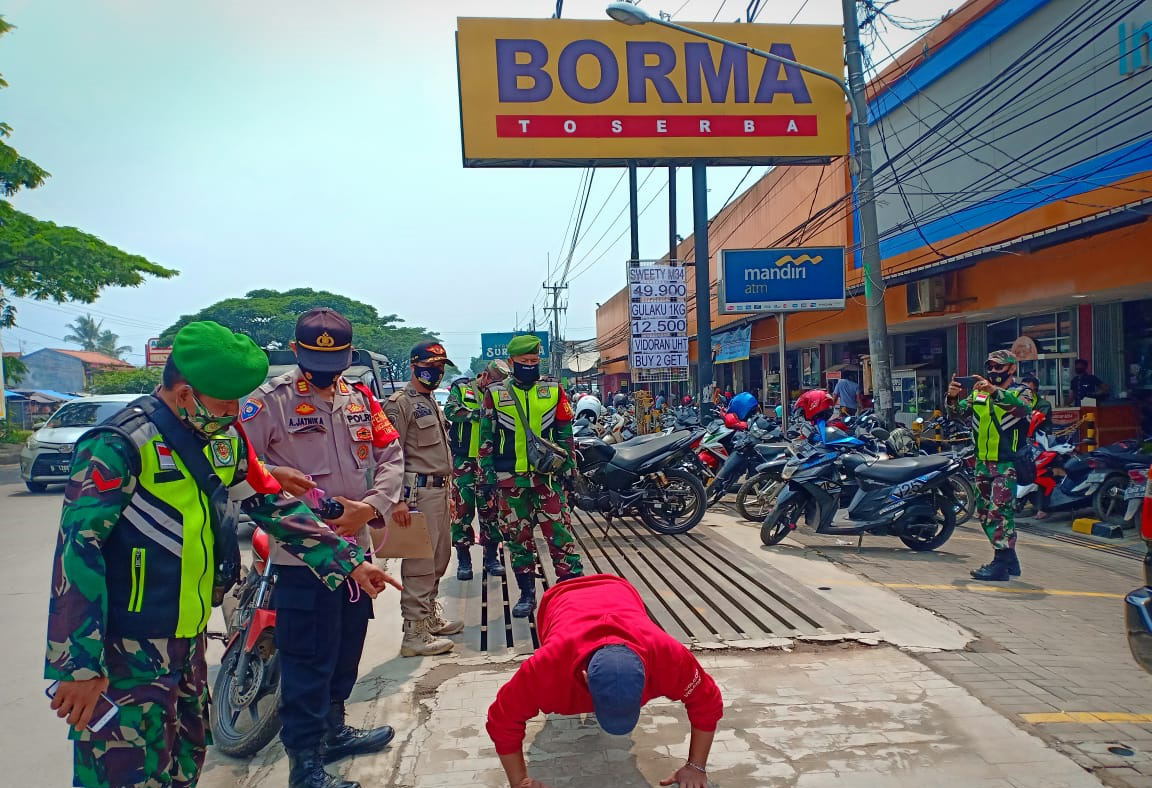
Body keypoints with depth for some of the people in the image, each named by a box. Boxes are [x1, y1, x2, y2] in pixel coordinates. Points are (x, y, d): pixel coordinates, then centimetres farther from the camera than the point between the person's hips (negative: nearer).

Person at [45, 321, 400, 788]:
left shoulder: (225, 438, 5)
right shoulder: (119, 445, -18)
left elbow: (272, 507, 10)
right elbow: (78, 549, -20)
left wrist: (349, 563, 7)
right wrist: (80, 665, -22)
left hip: (188, 641, 7)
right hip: (126, 652, -7)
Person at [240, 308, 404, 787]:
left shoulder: (360, 398, 9)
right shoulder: (271, 399, -8)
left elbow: (391, 456, 6)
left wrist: (370, 505, -8)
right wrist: (273, 474, -29)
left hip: (355, 544, 7)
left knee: (347, 648, 20)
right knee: (309, 660, 0)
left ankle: (334, 730, 41)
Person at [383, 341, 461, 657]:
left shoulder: (433, 404, 21)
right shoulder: (400, 403, -9)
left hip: (439, 490, 10)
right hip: (418, 491, -10)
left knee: (439, 558, 16)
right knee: (419, 563, -8)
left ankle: (430, 617, 29)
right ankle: (415, 633, -4)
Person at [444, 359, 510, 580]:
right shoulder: (461, 389, 5)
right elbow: (450, 411, -14)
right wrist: (478, 414, -21)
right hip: (463, 460, -2)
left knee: (490, 508, 6)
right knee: (463, 508, -2)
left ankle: (491, 556, 18)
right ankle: (463, 560, 8)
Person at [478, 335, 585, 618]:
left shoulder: (554, 391, 5)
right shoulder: (495, 393, 5)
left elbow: (565, 433, 9)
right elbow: (487, 437, 7)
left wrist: (568, 466, 5)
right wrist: (488, 473, 2)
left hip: (547, 475, -1)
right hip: (510, 478, 1)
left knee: (559, 531, -5)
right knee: (518, 536, 8)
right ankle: (527, 593, 19)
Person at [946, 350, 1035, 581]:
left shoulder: (1021, 391, -1)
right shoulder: (978, 393, 15)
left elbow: (1024, 407, -24)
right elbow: (957, 413, 8)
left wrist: (994, 391, -38)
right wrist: (952, 397, -13)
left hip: (1008, 464, -7)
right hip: (983, 463, 7)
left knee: (1000, 511, -14)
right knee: (984, 512, 12)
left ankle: (1001, 565, -11)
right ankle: (1009, 559, 24)